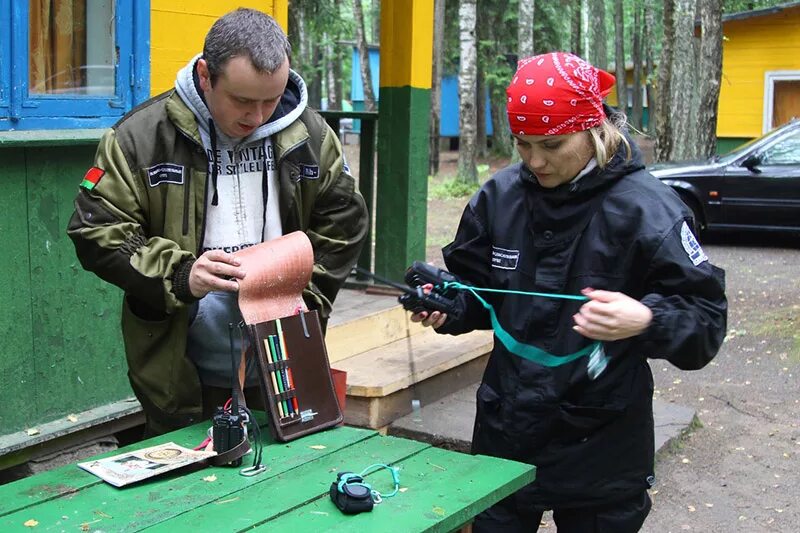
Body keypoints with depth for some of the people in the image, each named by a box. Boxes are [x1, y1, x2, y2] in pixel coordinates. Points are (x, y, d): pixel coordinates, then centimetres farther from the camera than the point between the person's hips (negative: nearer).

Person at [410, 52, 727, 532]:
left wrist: (646, 321, -32)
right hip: (504, 433, 4)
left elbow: (706, 320, -13)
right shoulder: (501, 195, 0)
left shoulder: (645, 208, -14)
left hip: (600, 448, -4)